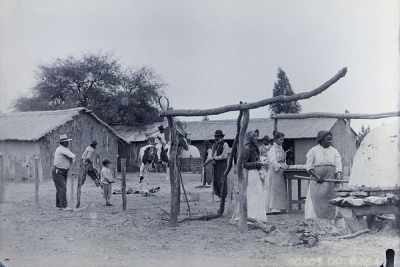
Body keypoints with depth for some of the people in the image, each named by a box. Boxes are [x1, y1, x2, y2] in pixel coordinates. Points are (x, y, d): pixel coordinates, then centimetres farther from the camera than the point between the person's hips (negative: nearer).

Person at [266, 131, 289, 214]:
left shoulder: (281, 149, 17)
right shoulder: (273, 149, -9)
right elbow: (273, 161, -20)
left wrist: (285, 165, 5)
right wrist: (280, 166, -32)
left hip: (281, 170, 9)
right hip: (275, 170, -9)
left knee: (282, 188, 7)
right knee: (275, 188, -9)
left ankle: (280, 207, 10)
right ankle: (274, 208, -9)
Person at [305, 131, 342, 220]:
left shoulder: (334, 151, 10)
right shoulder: (314, 150, 2)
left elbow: (338, 166, 4)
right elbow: (309, 166, 0)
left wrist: (338, 176, -16)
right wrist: (316, 176, -13)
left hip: (331, 181, 3)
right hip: (317, 182, -3)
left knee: (330, 202, 1)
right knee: (316, 201, -7)